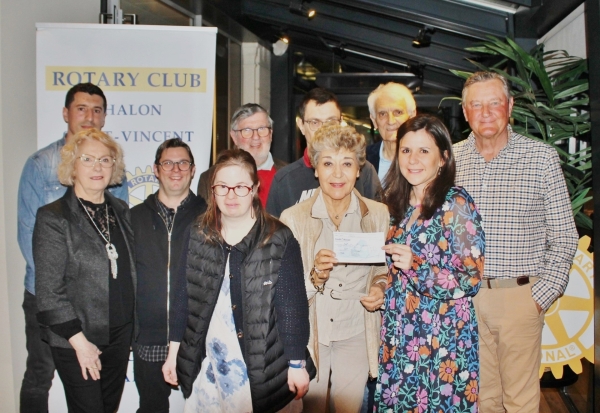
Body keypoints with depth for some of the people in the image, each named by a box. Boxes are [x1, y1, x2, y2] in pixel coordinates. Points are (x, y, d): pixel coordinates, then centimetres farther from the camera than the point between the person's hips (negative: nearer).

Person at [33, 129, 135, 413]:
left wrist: (130, 329, 8)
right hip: (76, 339, -5)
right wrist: (79, 341, -14)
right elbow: (49, 291, -13)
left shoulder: (121, 211, 6)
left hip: (120, 335, 5)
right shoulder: (53, 218, -11)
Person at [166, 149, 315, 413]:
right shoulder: (197, 236, 2)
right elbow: (184, 298, 7)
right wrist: (174, 353, 8)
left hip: (264, 369, -3)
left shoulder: (280, 240, -9)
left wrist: (297, 364, -8)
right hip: (207, 369, 3)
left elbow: (293, 306, -8)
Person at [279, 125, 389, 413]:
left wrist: (380, 289, -11)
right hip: (308, 335, -1)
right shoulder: (293, 218, -8)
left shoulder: (379, 215, -3)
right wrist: (315, 276, -26)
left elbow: (385, 271, 10)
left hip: (355, 335, 1)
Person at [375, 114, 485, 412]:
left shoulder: (456, 204, -11)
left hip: (443, 335, -6)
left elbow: (472, 280, -14)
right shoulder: (399, 203, 7)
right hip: (399, 333, 6)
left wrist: (417, 266, -22)